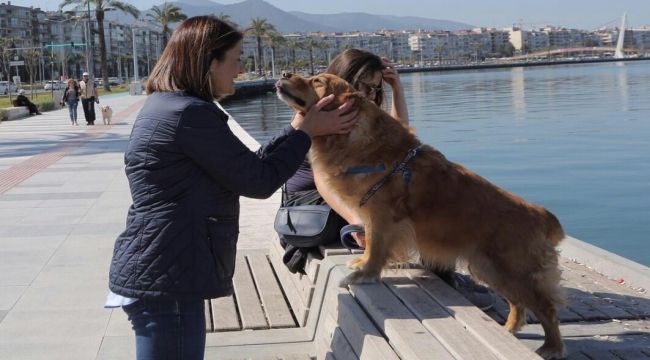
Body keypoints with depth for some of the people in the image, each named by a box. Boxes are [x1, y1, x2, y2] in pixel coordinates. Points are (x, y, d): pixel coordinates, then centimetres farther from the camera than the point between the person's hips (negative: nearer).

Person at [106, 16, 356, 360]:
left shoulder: (167, 106, 14)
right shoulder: (190, 113, -17)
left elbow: (244, 167, 16)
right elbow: (258, 181, -12)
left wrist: (297, 130, 15)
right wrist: (305, 133, 0)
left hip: (156, 273, 11)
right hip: (165, 280, -11)